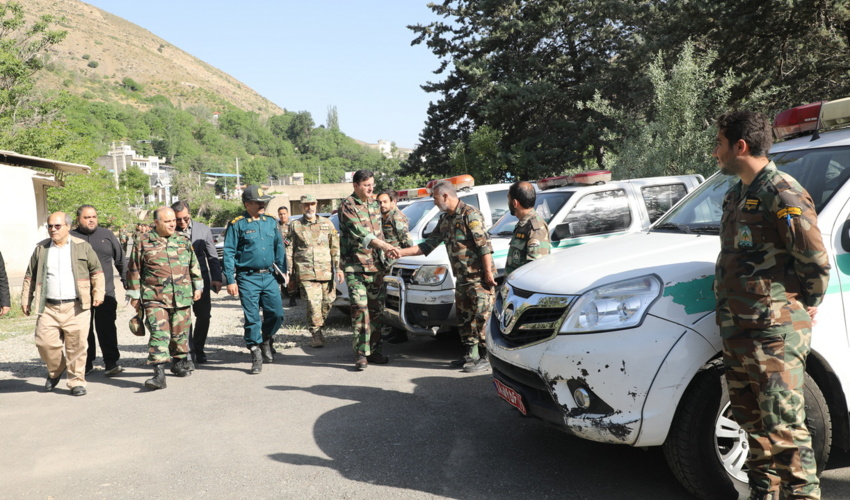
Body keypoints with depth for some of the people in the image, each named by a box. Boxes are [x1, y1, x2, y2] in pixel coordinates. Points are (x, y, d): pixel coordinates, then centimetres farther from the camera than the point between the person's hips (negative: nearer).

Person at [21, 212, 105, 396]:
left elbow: (97, 271, 9)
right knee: (45, 343, -1)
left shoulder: (83, 247, 5)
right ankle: (55, 371, 27)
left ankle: (76, 381, 9)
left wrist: (98, 293, -1)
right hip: (48, 308, 3)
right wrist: (26, 299, 13)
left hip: (76, 307, -2)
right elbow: (30, 276, 18)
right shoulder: (41, 249, 12)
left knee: (76, 346, -3)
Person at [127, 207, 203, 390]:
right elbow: (134, 270, 5)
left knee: (180, 333, 11)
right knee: (159, 333, -12)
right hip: (154, 298, -3)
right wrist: (134, 295, 5)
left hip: (182, 297, 3)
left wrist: (197, 287, 17)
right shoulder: (143, 243, 0)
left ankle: (179, 363, 32)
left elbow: (194, 265, 18)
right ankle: (159, 373, -15)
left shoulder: (184, 241, 10)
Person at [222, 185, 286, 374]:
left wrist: (283, 272, 9)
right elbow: (229, 253, -5)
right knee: (252, 318, 0)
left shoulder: (271, 222, 9)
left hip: (269, 276, 4)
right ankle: (256, 355, 12)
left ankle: (266, 341, 30)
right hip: (248, 278, -4)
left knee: (276, 314, 2)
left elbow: (279, 248, 14)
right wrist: (230, 280, -9)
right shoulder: (237, 224, -4)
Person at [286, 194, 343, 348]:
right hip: (306, 271, -2)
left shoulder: (327, 224, 12)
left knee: (327, 302, 4)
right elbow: (290, 250, 10)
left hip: (326, 271, 2)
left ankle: (318, 328, 26)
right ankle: (317, 335, -2)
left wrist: (338, 267, 3)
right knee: (313, 303, -11)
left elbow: (335, 247, 11)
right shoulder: (295, 225, 10)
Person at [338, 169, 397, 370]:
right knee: (360, 308, -11)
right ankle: (361, 353, -5)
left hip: (374, 265, 7)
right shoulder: (348, 206, -8)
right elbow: (359, 231, -21)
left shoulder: (374, 205, 15)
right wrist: (383, 245, -30)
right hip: (355, 266, -6)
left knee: (376, 309, 8)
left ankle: (375, 350, 17)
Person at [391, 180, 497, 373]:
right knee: (464, 318, 13)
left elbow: (484, 245, -18)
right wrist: (402, 252, 11)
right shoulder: (445, 220, 14)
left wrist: (488, 273, -20)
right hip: (462, 278, 9)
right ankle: (471, 355, 23)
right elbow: (428, 245, 17)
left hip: (479, 277, -9)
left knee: (482, 318, -6)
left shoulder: (470, 214, -14)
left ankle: (486, 358, 1)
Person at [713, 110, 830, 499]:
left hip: (774, 332, -9)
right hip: (737, 331, 9)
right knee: (754, 424, 17)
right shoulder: (736, 195, 16)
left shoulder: (782, 194, -14)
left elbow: (816, 262, -14)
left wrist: (804, 308, -2)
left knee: (784, 428, -6)